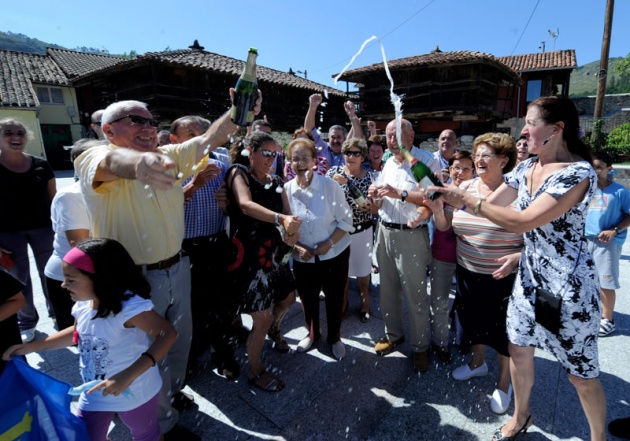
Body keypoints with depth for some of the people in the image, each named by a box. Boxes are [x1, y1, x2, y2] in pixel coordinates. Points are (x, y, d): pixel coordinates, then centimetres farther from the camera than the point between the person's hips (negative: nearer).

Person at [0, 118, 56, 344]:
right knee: (19, 278, 9)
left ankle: (57, 312, 28)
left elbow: (54, 198, 6)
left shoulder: (41, 165, 1)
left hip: (43, 228, 1)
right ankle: (26, 322, 25)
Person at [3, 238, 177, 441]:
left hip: (134, 393, -6)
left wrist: (128, 376, -43)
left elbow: (168, 334, -38)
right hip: (95, 392, 6)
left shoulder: (129, 306, -37)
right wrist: (33, 346, 3)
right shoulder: (83, 303, -11)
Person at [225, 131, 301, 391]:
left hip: (274, 251, 7)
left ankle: (274, 329, 57)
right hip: (249, 254, -7)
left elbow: (287, 212, 3)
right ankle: (255, 371, 25)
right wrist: (280, 218, -42)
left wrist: (291, 229, -20)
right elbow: (246, 205, -27)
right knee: (262, 318, -1)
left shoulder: (275, 182, 10)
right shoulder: (238, 173, -9)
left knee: (287, 298, 23)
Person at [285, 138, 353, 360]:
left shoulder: (330, 185, -13)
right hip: (303, 258, 2)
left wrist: (329, 243, -20)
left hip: (334, 254, -2)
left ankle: (334, 338, 40)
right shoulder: (286, 189, -7)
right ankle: (312, 334, 47)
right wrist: (296, 247, -14)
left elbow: (346, 220, -8)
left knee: (334, 299, 13)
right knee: (308, 299, 18)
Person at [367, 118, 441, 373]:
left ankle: (420, 346, 22)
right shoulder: (388, 163, 14)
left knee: (415, 296, 3)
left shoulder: (427, 161, -8)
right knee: (388, 290, 16)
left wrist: (400, 194, -24)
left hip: (411, 235, -6)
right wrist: (377, 197, -2)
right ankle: (393, 334, 36)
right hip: (385, 232, 7)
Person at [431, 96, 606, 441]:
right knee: (518, 350, 17)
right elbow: (489, 204, 6)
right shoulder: (526, 168, 3)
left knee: (581, 373, 11)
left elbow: (524, 222, -27)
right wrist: (449, 196, -5)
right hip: (529, 275, 7)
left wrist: (466, 199, -25)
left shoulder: (579, 173, -20)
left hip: (569, 284, -6)